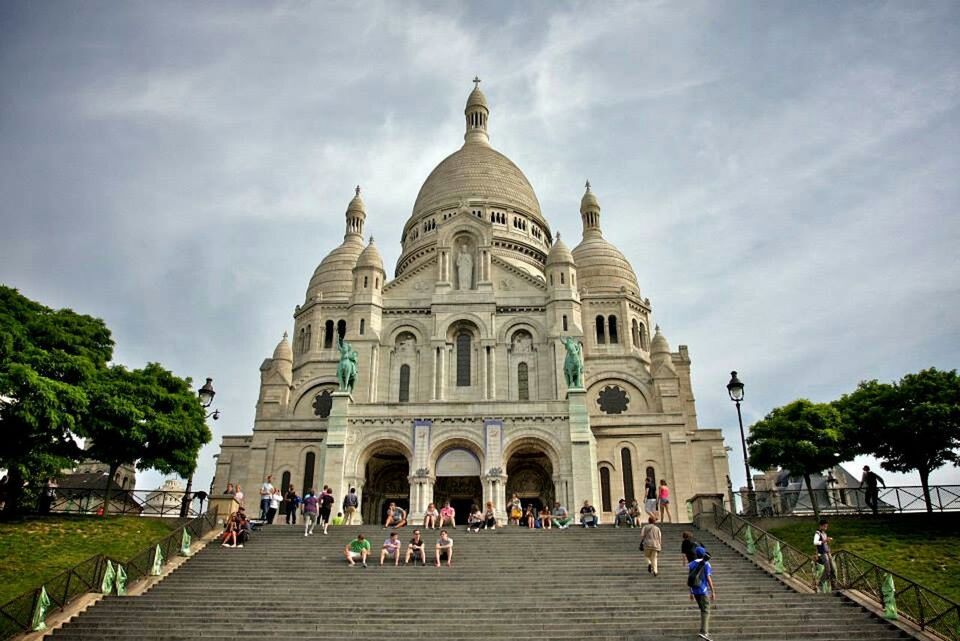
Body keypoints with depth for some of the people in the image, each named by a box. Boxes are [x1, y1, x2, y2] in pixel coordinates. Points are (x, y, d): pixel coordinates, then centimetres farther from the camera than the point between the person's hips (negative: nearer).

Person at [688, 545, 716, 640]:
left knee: (703, 609, 21)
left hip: (695, 590, 6)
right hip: (703, 590, -6)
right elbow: (708, 579, -14)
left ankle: (705, 629, 26)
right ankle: (703, 632, -19)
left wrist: (691, 593, 14)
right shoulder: (706, 564, -10)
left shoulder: (692, 564, 5)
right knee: (706, 611, -6)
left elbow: (690, 579, 7)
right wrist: (713, 592, -7)